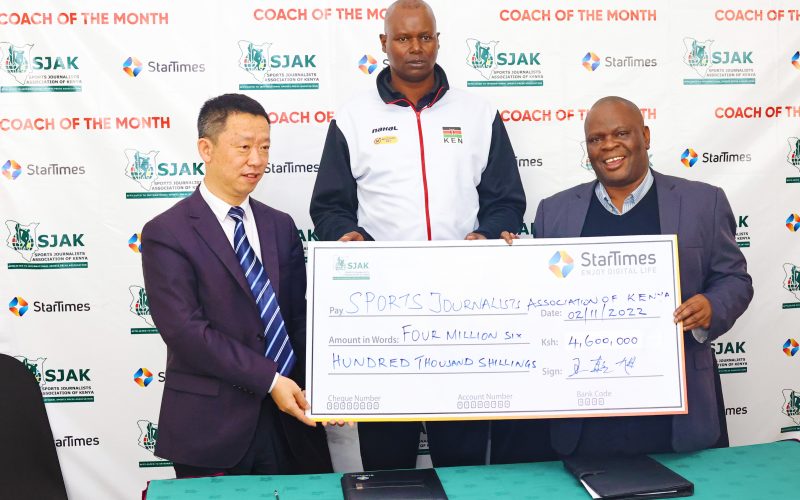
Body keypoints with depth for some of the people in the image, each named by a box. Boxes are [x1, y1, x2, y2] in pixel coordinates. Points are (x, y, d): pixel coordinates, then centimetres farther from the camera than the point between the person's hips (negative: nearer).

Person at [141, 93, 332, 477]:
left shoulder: (281, 227, 10)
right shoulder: (166, 233, -8)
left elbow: (300, 316, 8)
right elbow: (185, 330, -15)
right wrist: (269, 380, -18)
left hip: (290, 420, 5)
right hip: (211, 428, -4)